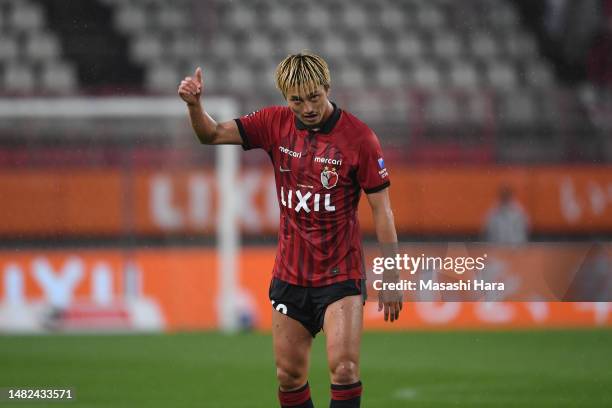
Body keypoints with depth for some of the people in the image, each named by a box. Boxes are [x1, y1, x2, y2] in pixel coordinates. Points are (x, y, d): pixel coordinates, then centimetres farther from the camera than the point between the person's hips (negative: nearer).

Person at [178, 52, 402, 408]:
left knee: (344, 367, -18)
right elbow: (213, 134, 1)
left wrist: (391, 278, -10)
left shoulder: (358, 137, -12)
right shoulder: (276, 124, 0)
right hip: (290, 273, 4)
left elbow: (382, 209, -9)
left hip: (341, 275, -4)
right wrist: (195, 104, -21)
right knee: (289, 375, 7)